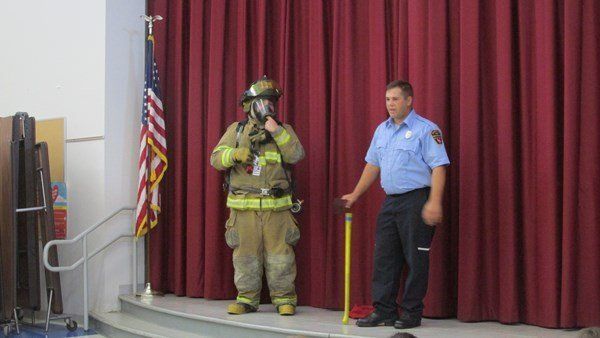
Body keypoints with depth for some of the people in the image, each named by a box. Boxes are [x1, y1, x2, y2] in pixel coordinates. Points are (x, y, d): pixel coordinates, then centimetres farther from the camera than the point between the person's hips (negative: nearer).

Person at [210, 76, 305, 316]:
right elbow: (216, 158, 2)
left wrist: (277, 132, -14)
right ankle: (247, 299, 14)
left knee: (280, 255, -1)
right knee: (246, 254, 4)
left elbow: (296, 155, -7)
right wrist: (236, 154, -17)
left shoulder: (283, 130, 10)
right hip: (244, 206, 1)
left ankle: (284, 299, 8)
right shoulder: (236, 130, 11)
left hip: (276, 206, 0)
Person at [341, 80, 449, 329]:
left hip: (416, 200, -7)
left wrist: (434, 202, -22)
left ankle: (412, 313, 7)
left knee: (415, 259, -1)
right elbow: (372, 165, 21)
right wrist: (355, 194, 18)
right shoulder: (382, 130, 14)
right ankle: (384, 311, 13)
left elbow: (438, 167, -14)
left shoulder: (426, 129, -8)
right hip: (390, 201, 7)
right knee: (384, 257, 7)